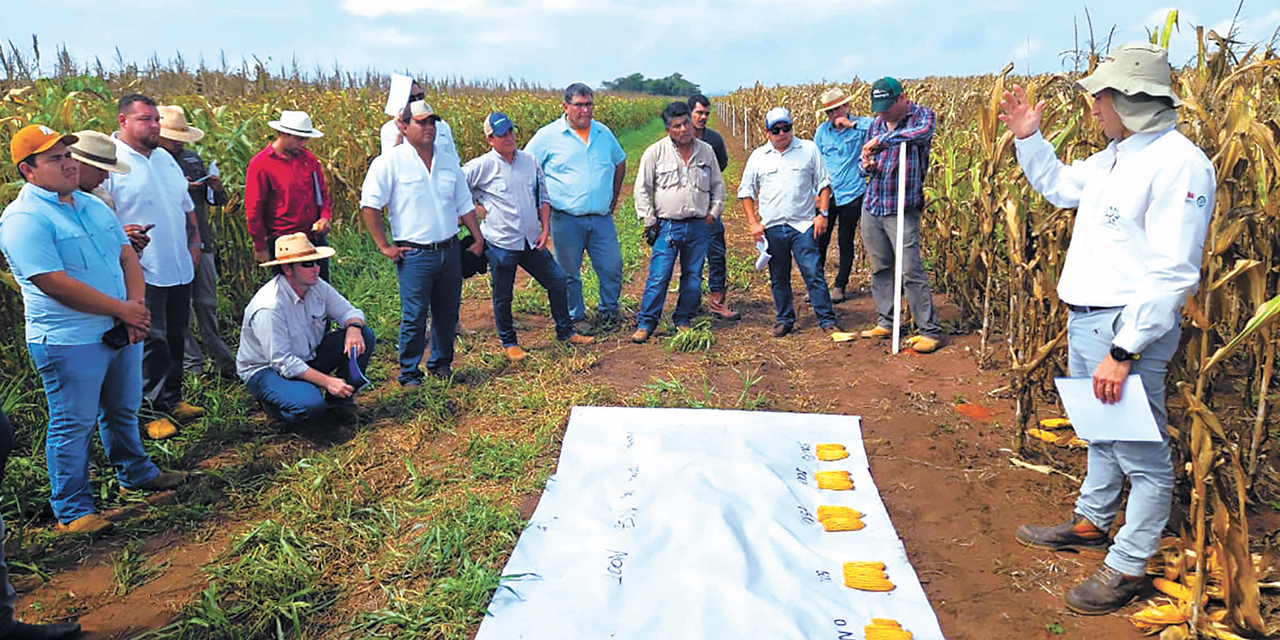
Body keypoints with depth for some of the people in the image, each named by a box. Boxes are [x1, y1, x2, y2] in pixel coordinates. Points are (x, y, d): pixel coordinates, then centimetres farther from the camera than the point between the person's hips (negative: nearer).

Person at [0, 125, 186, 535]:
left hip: (121, 332, 8)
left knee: (123, 410, 23)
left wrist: (137, 306, -7)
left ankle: (136, 473, 42)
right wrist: (123, 310, -17)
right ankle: (72, 512, 16)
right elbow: (56, 283, -23)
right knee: (73, 425, 3)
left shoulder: (92, 205, 10)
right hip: (69, 342, -8)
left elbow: (127, 257, 10)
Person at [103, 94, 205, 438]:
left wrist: (195, 242, 14)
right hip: (142, 272, -8)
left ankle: (172, 398, 27)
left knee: (176, 337, 14)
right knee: (152, 341, -6)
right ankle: (154, 409, 4)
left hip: (179, 268, 8)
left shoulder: (165, 159, 15)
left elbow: (186, 206, 24)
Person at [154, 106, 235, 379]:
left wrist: (217, 189, -1)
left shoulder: (193, 158, 14)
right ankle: (193, 363, 16)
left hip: (201, 243, 6)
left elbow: (213, 200, 20)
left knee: (207, 304, 14)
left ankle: (222, 359, 23)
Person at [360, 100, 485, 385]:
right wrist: (385, 246, -8)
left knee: (447, 313, 12)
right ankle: (409, 374, 10)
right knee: (415, 317, -4)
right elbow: (369, 205, -6)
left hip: (450, 251, 5)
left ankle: (441, 364, 29)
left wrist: (478, 238, 12)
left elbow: (464, 204, 20)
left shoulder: (449, 162, 12)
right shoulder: (390, 163, -5)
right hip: (414, 254, -5)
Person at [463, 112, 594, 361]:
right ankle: (509, 343, 27)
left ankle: (565, 332, 28)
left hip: (532, 242, 5)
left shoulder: (529, 161, 7)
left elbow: (542, 198, 14)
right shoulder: (481, 167, -9)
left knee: (558, 280, 10)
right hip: (501, 244, -4)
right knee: (502, 296, 7)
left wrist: (545, 230, 5)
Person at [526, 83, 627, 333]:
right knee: (569, 273, 6)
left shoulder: (604, 133, 9)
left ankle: (609, 312, 26)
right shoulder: (548, 136, -4)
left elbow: (620, 163, 26)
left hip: (602, 218, 3)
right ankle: (576, 318, 22)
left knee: (612, 267, 4)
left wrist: (614, 196, 19)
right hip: (566, 219, -3)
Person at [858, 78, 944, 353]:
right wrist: (867, 164, -2)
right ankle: (885, 323, 26)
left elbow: (922, 133, -30)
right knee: (879, 269, 13)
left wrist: (881, 139, -26)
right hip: (872, 204, 6)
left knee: (911, 271, -9)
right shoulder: (877, 122, 12)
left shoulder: (922, 114, -5)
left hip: (902, 209, -6)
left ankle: (930, 331, 0)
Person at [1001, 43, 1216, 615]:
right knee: (1101, 434, 24)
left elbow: (1172, 275, -23)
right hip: (1083, 321, 10)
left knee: (1141, 454, 4)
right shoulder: (1114, 156, 10)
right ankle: (1092, 523, 40)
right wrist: (1028, 137, 18)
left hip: (1128, 329, -9)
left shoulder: (1179, 164, -19)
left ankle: (1128, 568, 15)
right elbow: (1059, 187, 32)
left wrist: (1123, 352, -24)